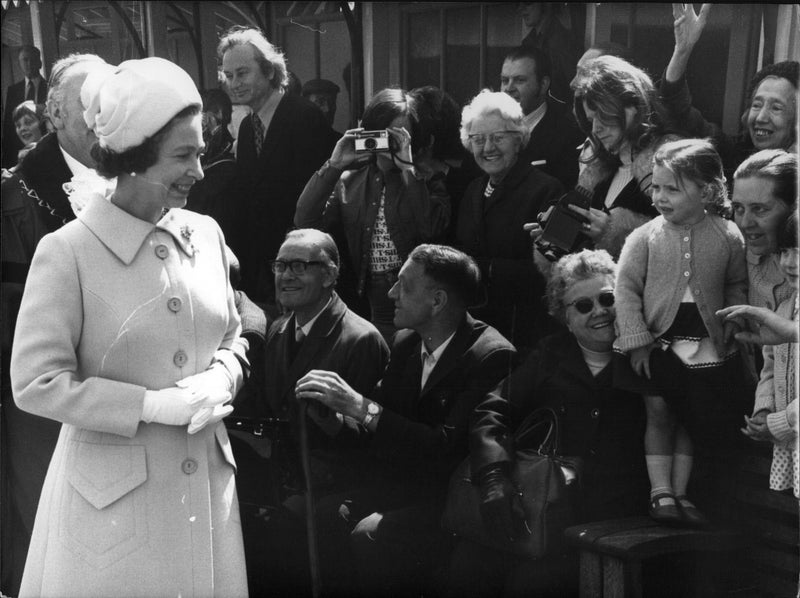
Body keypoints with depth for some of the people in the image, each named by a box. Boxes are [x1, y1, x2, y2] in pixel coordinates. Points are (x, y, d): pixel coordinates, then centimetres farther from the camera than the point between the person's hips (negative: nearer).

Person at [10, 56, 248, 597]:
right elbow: (36, 383, -13)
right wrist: (154, 405, -18)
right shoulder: (66, 252, -13)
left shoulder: (205, 233, 3)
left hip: (207, 482, 5)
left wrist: (218, 382, -9)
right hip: (112, 494, -5)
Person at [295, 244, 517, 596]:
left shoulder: (492, 355, -16)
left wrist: (361, 406, -25)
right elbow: (372, 429, 11)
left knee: (369, 535, -28)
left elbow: (449, 446, -24)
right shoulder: (405, 342, 8)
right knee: (323, 515, -18)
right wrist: (335, 410, -11)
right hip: (401, 486, 7)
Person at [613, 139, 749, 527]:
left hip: (707, 345, 1)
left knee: (692, 417, 8)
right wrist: (636, 341, -13)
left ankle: (679, 493, 17)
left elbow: (737, 285, 9)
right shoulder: (644, 237, -7)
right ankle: (660, 491, 10)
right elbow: (627, 288, -8)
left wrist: (730, 325, -3)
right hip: (657, 340, -1)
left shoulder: (728, 237, -3)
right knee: (659, 412, 1)